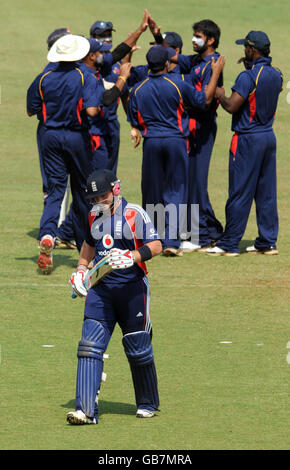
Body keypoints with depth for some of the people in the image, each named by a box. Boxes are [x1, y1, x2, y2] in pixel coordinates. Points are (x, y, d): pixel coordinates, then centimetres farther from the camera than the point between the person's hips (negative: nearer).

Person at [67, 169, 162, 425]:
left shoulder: (134, 213, -7)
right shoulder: (94, 216, 12)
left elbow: (156, 245, -14)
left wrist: (132, 257, -30)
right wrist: (81, 270, 18)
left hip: (132, 288, -5)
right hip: (100, 289, 5)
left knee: (138, 350, 4)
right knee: (90, 346, -9)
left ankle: (148, 404, 26)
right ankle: (86, 410, -14)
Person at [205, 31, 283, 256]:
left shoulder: (248, 77, -18)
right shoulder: (276, 75, 7)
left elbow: (231, 106, -22)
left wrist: (220, 94, -1)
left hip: (248, 139, -8)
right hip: (269, 136, 8)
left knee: (240, 193, -3)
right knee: (267, 192, 11)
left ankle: (230, 244, 0)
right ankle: (268, 241, 14)